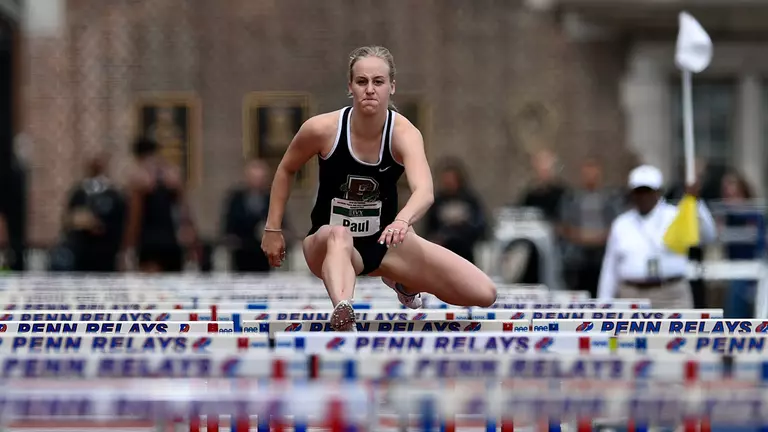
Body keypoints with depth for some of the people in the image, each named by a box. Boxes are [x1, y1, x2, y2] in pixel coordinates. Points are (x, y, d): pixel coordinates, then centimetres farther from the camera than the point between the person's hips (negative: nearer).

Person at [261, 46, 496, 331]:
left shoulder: (404, 133, -21)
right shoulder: (322, 129, -18)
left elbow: (425, 192, -40)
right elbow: (285, 170, 3)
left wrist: (402, 221, -61)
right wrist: (273, 229, 1)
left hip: (385, 242, 2)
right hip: (328, 244, -2)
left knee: (484, 294, -7)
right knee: (338, 236, -41)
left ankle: (403, 282, 22)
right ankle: (342, 315, -65)